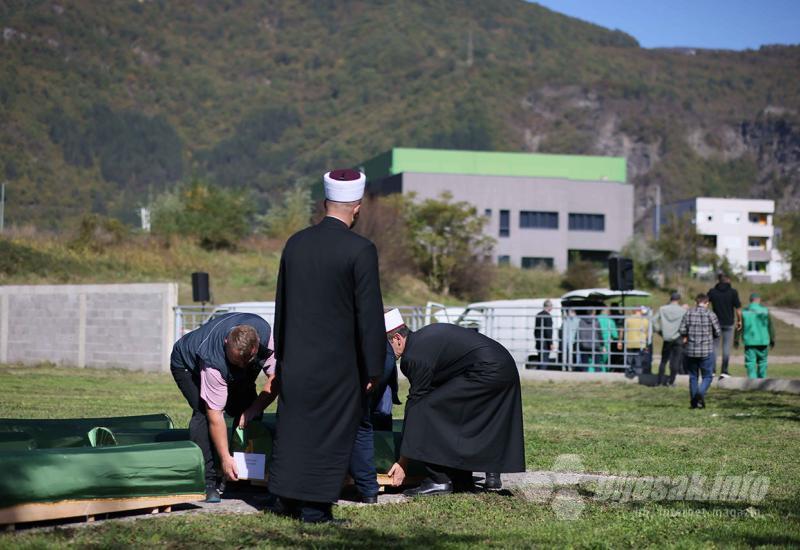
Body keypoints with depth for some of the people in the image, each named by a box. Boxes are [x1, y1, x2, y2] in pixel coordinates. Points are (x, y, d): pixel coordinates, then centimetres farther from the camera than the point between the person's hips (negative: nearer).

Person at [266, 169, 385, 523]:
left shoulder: (295, 242, 4)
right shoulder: (360, 250, -14)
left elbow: (281, 304, 12)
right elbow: (369, 314, -13)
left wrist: (281, 355, 21)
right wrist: (372, 369, -6)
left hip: (295, 358, 5)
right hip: (339, 362, -5)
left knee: (292, 425, 16)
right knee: (331, 431, 4)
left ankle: (281, 496, 23)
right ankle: (314, 507, 7)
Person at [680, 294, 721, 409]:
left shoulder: (688, 314, 0)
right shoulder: (710, 314, -6)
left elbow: (682, 331, -4)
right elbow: (717, 333, -3)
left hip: (690, 351, 3)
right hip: (706, 351, -3)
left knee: (693, 377, 14)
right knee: (707, 376, 7)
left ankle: (694, 402, 15)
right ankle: (700, 393, -18)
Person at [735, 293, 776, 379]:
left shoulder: (744, 312, -1)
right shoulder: (765, 311, -1)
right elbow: (771, 327, 3)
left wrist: (736, 340, 11)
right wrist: (772, 340, 12)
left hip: (749, 342, -1)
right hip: (763, 341, 1)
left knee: (750, 363, -1)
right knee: (762, 362, 14)